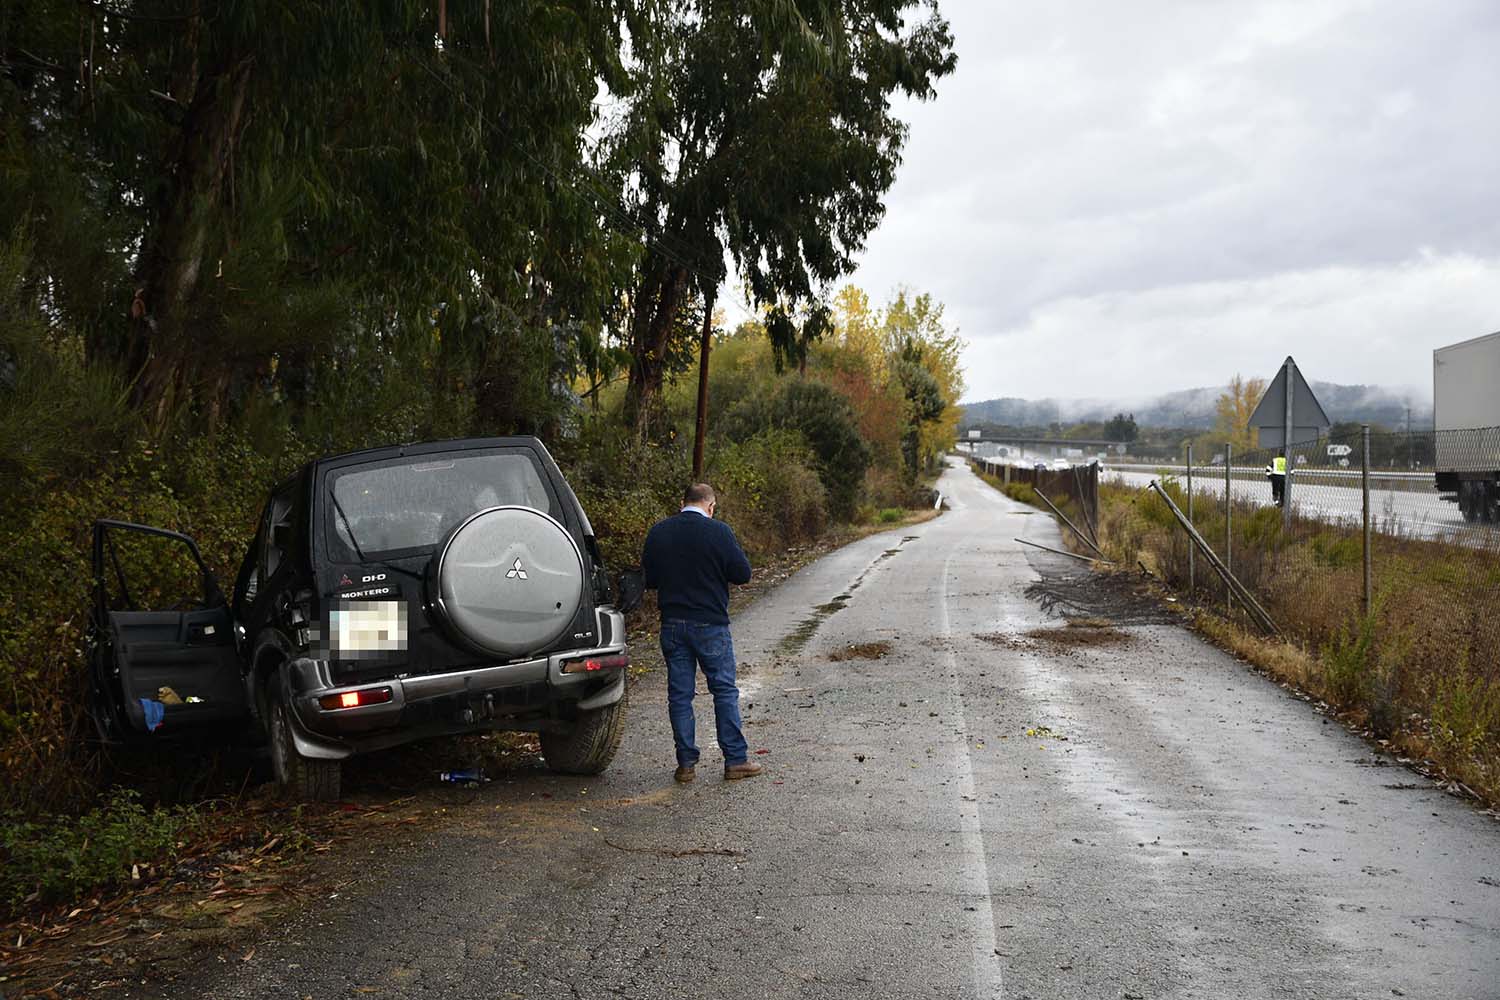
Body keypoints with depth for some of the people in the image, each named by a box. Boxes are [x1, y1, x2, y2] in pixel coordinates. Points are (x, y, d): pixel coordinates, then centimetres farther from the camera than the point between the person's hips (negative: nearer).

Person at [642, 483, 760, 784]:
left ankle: (686, 763, 11)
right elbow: (742, 573, -7)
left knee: (679, 694, 8)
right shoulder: (718, 532, -10)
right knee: (725, 690, 6)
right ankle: (735, 760, 9)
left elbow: (649, 579, 9)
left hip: (672, 624, 3)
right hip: (711, 624, -3)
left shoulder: (658, 532, 2)